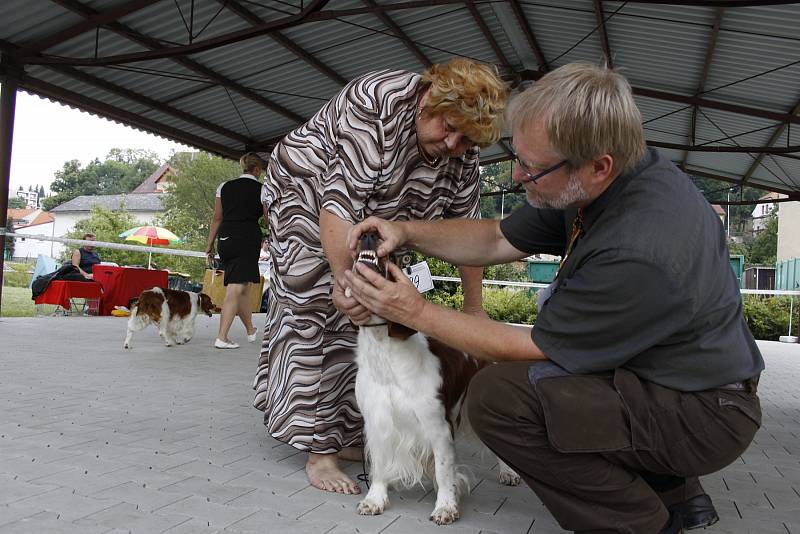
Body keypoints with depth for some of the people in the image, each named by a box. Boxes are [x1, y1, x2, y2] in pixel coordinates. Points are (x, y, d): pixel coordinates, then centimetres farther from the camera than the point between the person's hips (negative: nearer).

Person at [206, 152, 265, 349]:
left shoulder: (225, 187, 10)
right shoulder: (261, 189, 0)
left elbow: (217, 218, 10)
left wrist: (210, 245, 15)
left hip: (226, 239, 5)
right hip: (248, 239, -5)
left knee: (243, 287, 17)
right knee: (236, 289, -6)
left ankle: (251, 330, 31)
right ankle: (222, 337, -11)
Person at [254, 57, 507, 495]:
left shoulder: (463, 152, -13)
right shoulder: (378, 104, -33)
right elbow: (338, 201, -38)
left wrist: (474, 308, -9)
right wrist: (345, 280, -44)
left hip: (373, 219, 6)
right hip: (308, 199, -6)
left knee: (372, 319, 1)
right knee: (317, 311, -13)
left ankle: (348, 437, 11)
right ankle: (319, 450, -8)